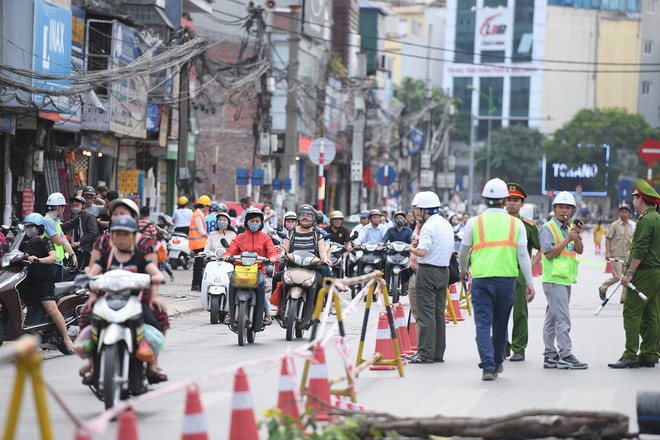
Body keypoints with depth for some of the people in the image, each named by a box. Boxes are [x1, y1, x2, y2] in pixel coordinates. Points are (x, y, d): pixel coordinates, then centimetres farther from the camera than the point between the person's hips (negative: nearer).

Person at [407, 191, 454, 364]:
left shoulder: (428, 226, -14)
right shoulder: (447, 225, 13)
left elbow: (422, 251, -23)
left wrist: (412, 249, -1)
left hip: (428, 271, -8)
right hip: (444, 270, 8)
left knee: (426, 314, -7)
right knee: (439, 313, 11)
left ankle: (425, 353, -8)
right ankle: (438, 353, 13)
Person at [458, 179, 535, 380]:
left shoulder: (474, 222, 3)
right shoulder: (516, 224, 4)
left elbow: (463, 252, 13)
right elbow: (522, 254, 0)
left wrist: (463, 271, 32)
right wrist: (530, 282, 3)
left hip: (481, 279, -1)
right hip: (507, 279, 1)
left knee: (483, 324, -2)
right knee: (500, 324, 15)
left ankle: (488, 366, -15)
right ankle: (497, 364, 27)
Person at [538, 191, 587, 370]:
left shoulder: (570, 227, 15)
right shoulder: (547, 228, -7)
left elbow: (579, 250, 9)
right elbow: (549, 253, -15)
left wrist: (577, 236, -9)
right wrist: (567, 240, -17)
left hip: (566, 280, 8)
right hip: (553, 279, -8)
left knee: (552, 318, 12)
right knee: (563, 319, -14)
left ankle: (550, 356, 15)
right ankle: (565, 355, -15)